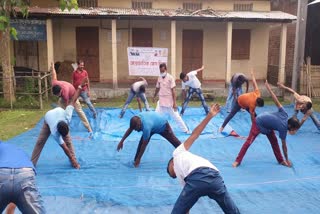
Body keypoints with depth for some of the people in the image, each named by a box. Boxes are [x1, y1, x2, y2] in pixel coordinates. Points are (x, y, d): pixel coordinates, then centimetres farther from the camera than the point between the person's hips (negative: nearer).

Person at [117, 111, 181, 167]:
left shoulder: (146, 127, -47)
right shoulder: (137, 118, -29)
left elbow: (144, 145, -37)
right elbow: (130, 129, -8)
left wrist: (138, 159, -29)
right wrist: (122, 141, -7)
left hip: (163, 126, -6)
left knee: (174, 141, 4)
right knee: (141, 142, -8)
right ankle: (135, 161, 1)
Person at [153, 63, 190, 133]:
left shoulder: (170, 78, -11)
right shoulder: (159, 78, 4)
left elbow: (173, 90, -14)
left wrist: (174, 103, -18)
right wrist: (154, 97, 30)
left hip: (169, 102, -4)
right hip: (161, 102, 4)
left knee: (176, 116, 2)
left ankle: (185, 130, 14)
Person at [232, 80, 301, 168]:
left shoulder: (284, 115, -14)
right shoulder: (283, 128, -27)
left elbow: (276, 101, -16)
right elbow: (284, 146, -18)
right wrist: (287, 160, -8)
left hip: (267, 122, 8)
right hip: (259, 123, -8)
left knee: (274, 141, 11)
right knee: (249, 142, -6)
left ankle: (281, 160, 22)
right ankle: (237, 161, -1)